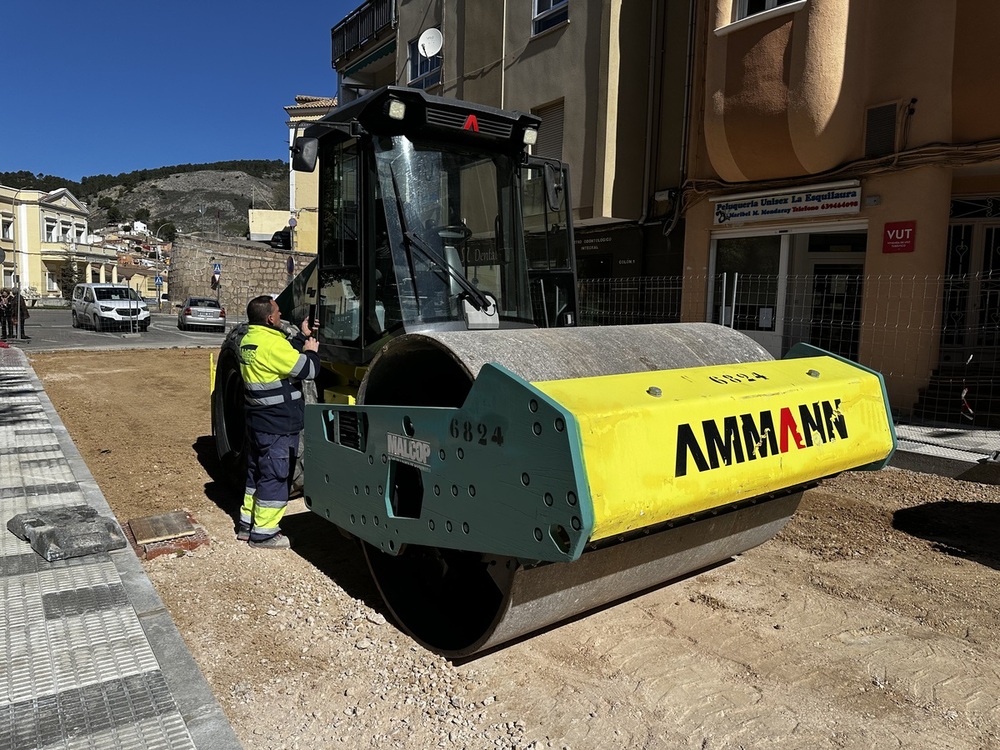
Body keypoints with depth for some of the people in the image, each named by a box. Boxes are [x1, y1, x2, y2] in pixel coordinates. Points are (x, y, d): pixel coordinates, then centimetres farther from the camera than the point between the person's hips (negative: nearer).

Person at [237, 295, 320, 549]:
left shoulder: (249, 340, 9)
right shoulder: (271, 343, -22)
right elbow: (307, 369, -20)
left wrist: (302, 337, 16)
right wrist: (311, 350, -2)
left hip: (256, 421, 10)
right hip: (278, 425, -10)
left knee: (256, 472, 20)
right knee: (275, 477, 0)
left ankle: (247, 524, 31)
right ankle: (263, 533, 9)